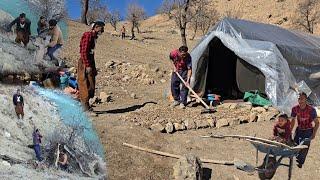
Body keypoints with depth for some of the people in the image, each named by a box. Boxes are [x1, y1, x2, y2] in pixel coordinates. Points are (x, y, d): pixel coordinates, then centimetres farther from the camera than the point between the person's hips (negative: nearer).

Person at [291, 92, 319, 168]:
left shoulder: (311, 110, -22)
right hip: (299, 129, 3)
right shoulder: (295, 109, -12)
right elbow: (293, 120, 4)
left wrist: (314, 134, -16)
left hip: (308, 131, -3)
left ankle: (300, 162, 16)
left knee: (304, 147, -3)